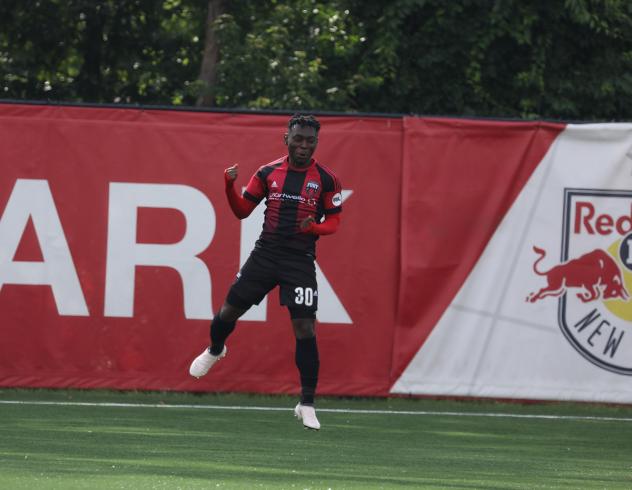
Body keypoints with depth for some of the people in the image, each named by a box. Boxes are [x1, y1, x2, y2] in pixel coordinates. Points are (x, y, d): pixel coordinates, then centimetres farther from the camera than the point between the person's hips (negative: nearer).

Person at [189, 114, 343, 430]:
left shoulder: (326, 180, -3)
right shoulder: (268, 173, 3)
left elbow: (334, 221, 2)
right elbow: (242, 211, 8)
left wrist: (314, 227, -19)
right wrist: (229, 186, -11)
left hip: (300, 261, -2)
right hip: (265, 255, 2)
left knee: (305, 330, -10)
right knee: (228, 312, 7)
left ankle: (307, 405, -1)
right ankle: (215, 351, 44)